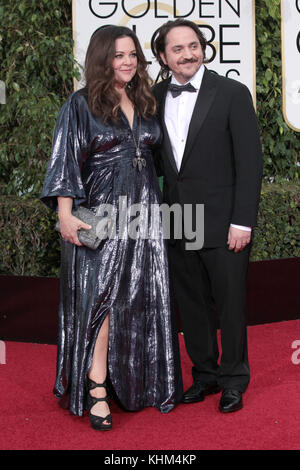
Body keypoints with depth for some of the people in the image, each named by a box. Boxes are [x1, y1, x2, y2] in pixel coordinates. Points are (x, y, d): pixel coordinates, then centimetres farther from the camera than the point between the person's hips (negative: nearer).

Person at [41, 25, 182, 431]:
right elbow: (65, 161, -8)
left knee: (146, 301, 7)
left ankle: (145, 383, 19)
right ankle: (97, 392, -4)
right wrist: (66, 215, -18)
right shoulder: (81, 105, -3)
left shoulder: (145, 104, 13)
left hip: (145, 215, 5)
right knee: (100, 299, -7)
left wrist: (159, 206, 16)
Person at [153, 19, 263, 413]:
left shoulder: (232, 93, -6)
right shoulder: (155, 98, 7)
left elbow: (249, 162, -8)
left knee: (231, 303, 5)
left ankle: (233, 380, 22)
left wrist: (242, 222, -13)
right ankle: (205, 375, 29)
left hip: (223, 224, -4)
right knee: (191, 304, 13)